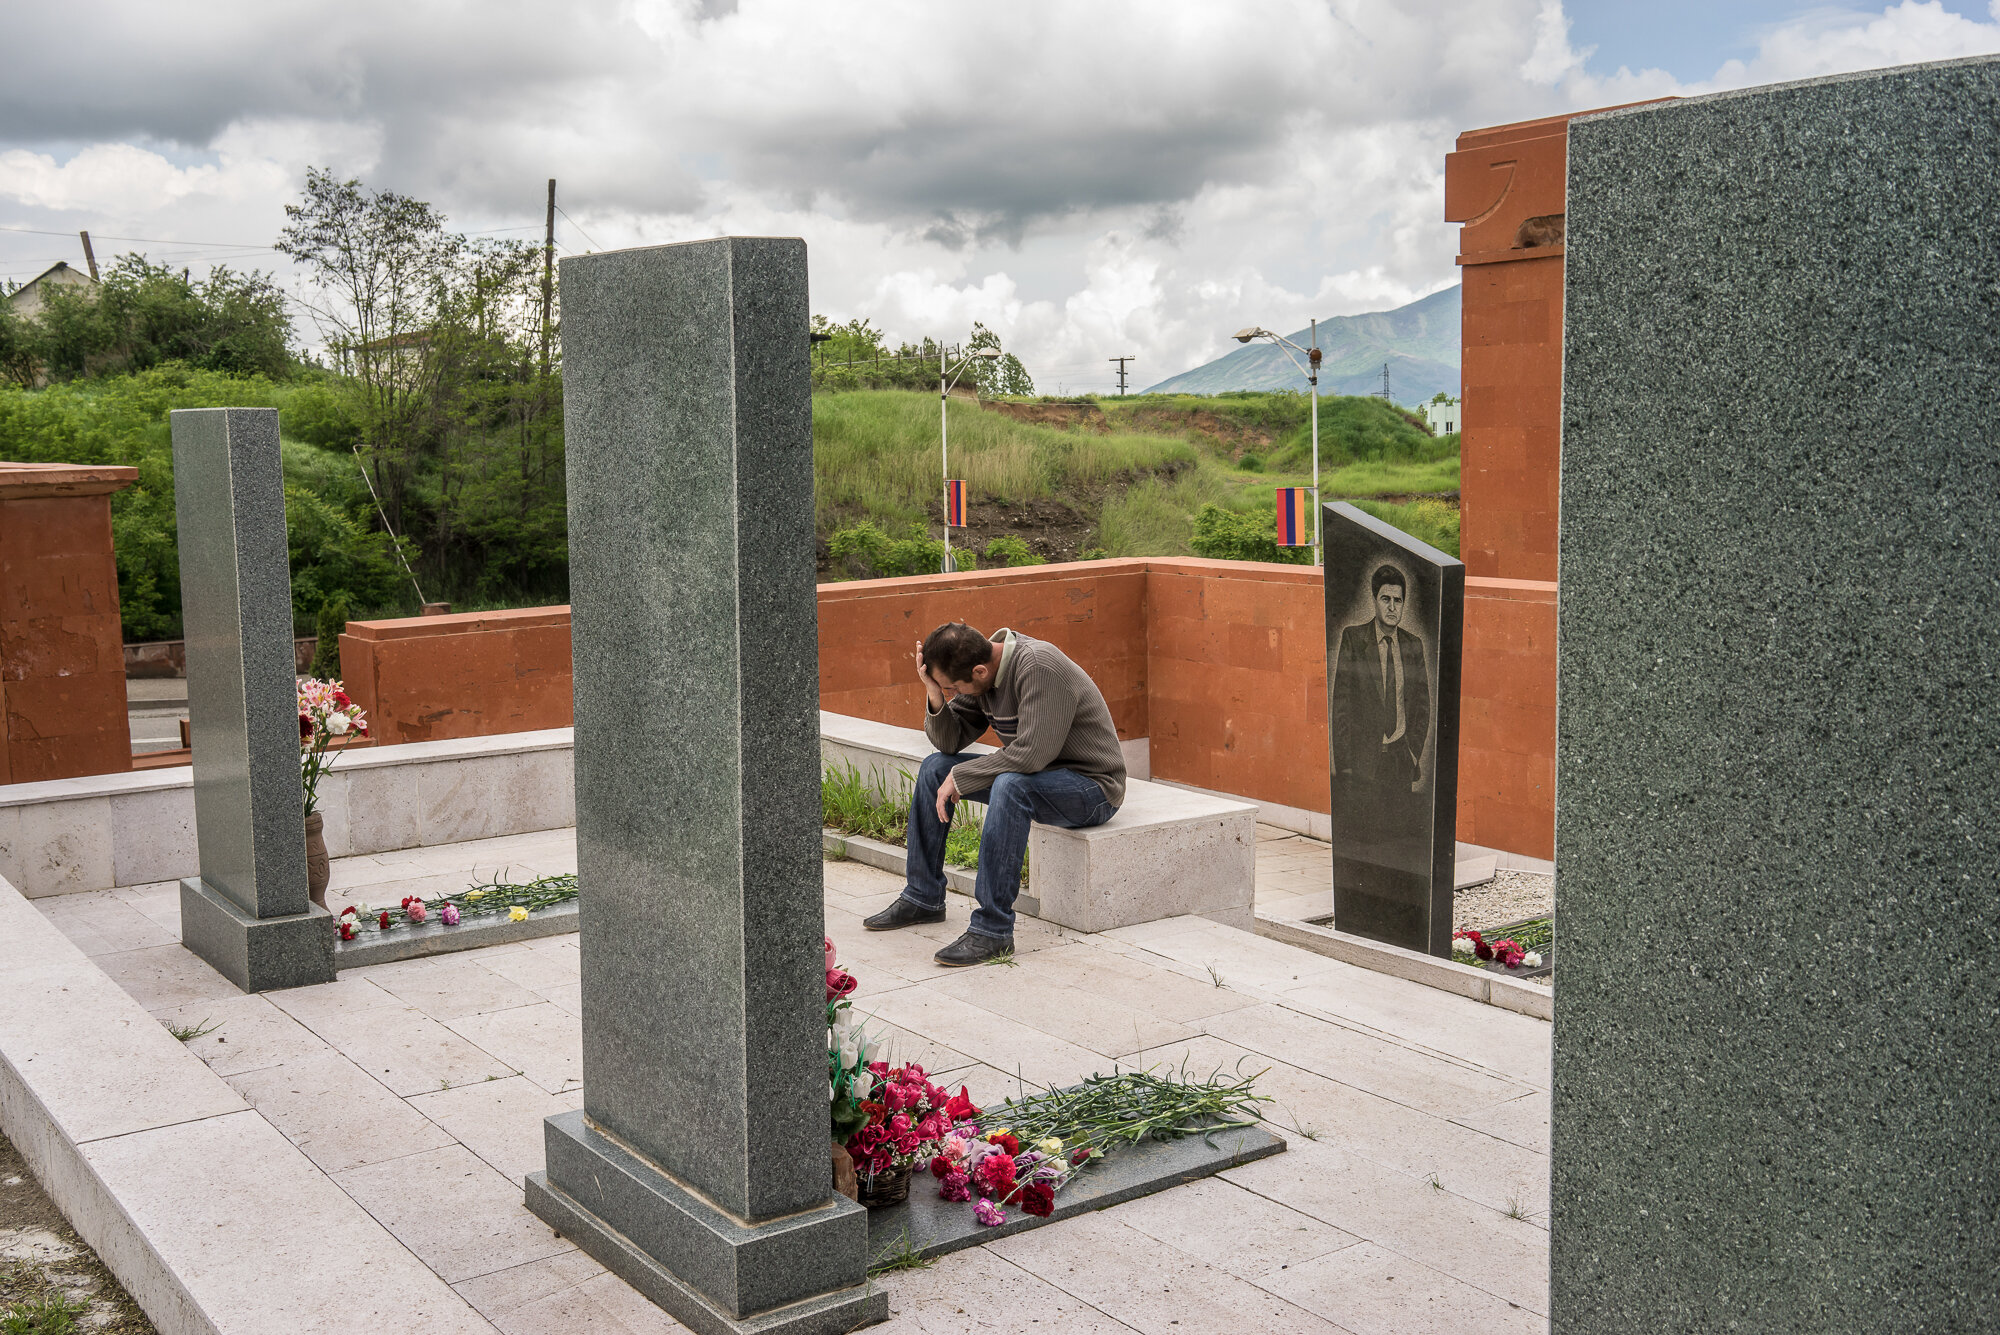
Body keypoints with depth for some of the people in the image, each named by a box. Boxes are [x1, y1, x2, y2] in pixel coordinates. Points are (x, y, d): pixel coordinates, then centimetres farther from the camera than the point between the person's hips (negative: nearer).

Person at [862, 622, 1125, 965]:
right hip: (1035, 773, 9)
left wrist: (959, 777, -22)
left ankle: (993, 930, -31)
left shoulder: (1040, 666, -28)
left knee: (1010, 785, -37)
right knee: (935, 768, 5)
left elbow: (1031, 753, -33)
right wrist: (936, 696, -16)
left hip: (1093, 785, -9)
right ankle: (922, 898, 15)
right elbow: (950, 741, 4)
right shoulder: (981, 668, -2)